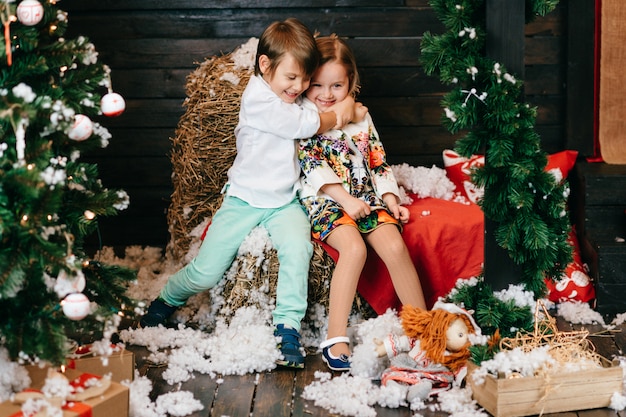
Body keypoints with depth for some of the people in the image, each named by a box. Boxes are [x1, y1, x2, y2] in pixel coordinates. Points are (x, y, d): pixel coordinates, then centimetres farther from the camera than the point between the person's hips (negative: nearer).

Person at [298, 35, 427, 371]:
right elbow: (312, 165, -9)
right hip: (325, 201, -4)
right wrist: (345, 199, -17)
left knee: (395, 246, -21)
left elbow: (379, 163, 18)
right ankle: (335, 337, -29)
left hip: (367, 197, 4)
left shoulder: (361, 117, 17)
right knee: (354, 248, -32)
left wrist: (390, 198, 3)